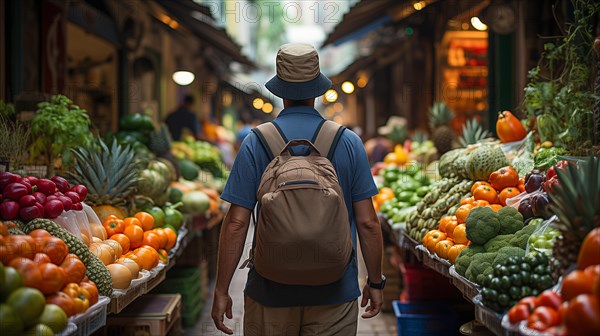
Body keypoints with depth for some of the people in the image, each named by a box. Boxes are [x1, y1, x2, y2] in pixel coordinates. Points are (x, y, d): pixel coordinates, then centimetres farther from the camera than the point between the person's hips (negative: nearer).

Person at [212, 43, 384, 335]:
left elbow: (236, 223, -9)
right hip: (335, 292, 1)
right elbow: (367, 222, -4)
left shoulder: (255, 143, -6)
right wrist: (375, 282, 9)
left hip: (271, 290, 0)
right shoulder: (348, 142, -3)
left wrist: (221, 290, -1)